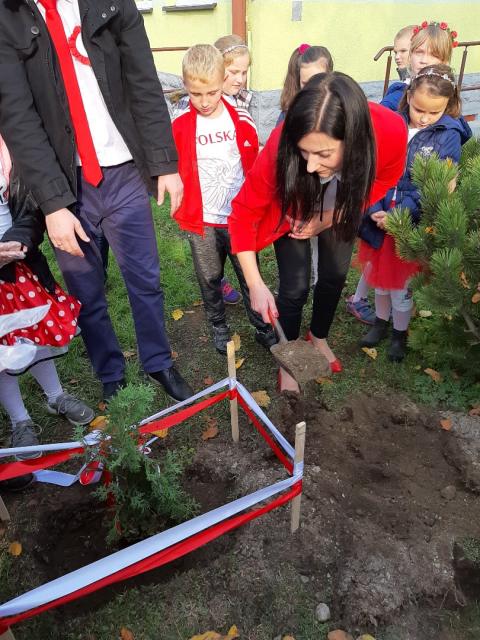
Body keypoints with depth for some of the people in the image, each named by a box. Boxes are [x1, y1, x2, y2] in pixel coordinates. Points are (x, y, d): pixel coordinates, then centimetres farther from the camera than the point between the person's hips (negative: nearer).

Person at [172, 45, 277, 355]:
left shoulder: (243, 121, -2)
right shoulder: (180, 127, -6)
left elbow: (256, 166, 8)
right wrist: (183, 207, -6)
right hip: (201, 222, 0)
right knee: (210, 280, 15)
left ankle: (263, 327, 27)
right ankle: (219, 326, 36)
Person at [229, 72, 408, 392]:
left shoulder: (391, 132, -36)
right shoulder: (282, 145, -41)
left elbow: (383, 179, -12)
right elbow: (243, 213, -29)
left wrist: (330, 217, -20)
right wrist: (256, 285, -33)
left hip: (339, 210, 3)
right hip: (292, 208, -2)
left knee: (335, 276, 13)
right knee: (295, 287, -4)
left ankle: (319, 338, 43)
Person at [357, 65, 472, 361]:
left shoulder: (449, 137, -10)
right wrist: (374, 210, -18)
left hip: (414, 225, -3)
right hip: (378, 217, 3)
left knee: (402, 283, 9)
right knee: (379, 274, 18)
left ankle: (400, 334, 34)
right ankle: (381, 323, 42)